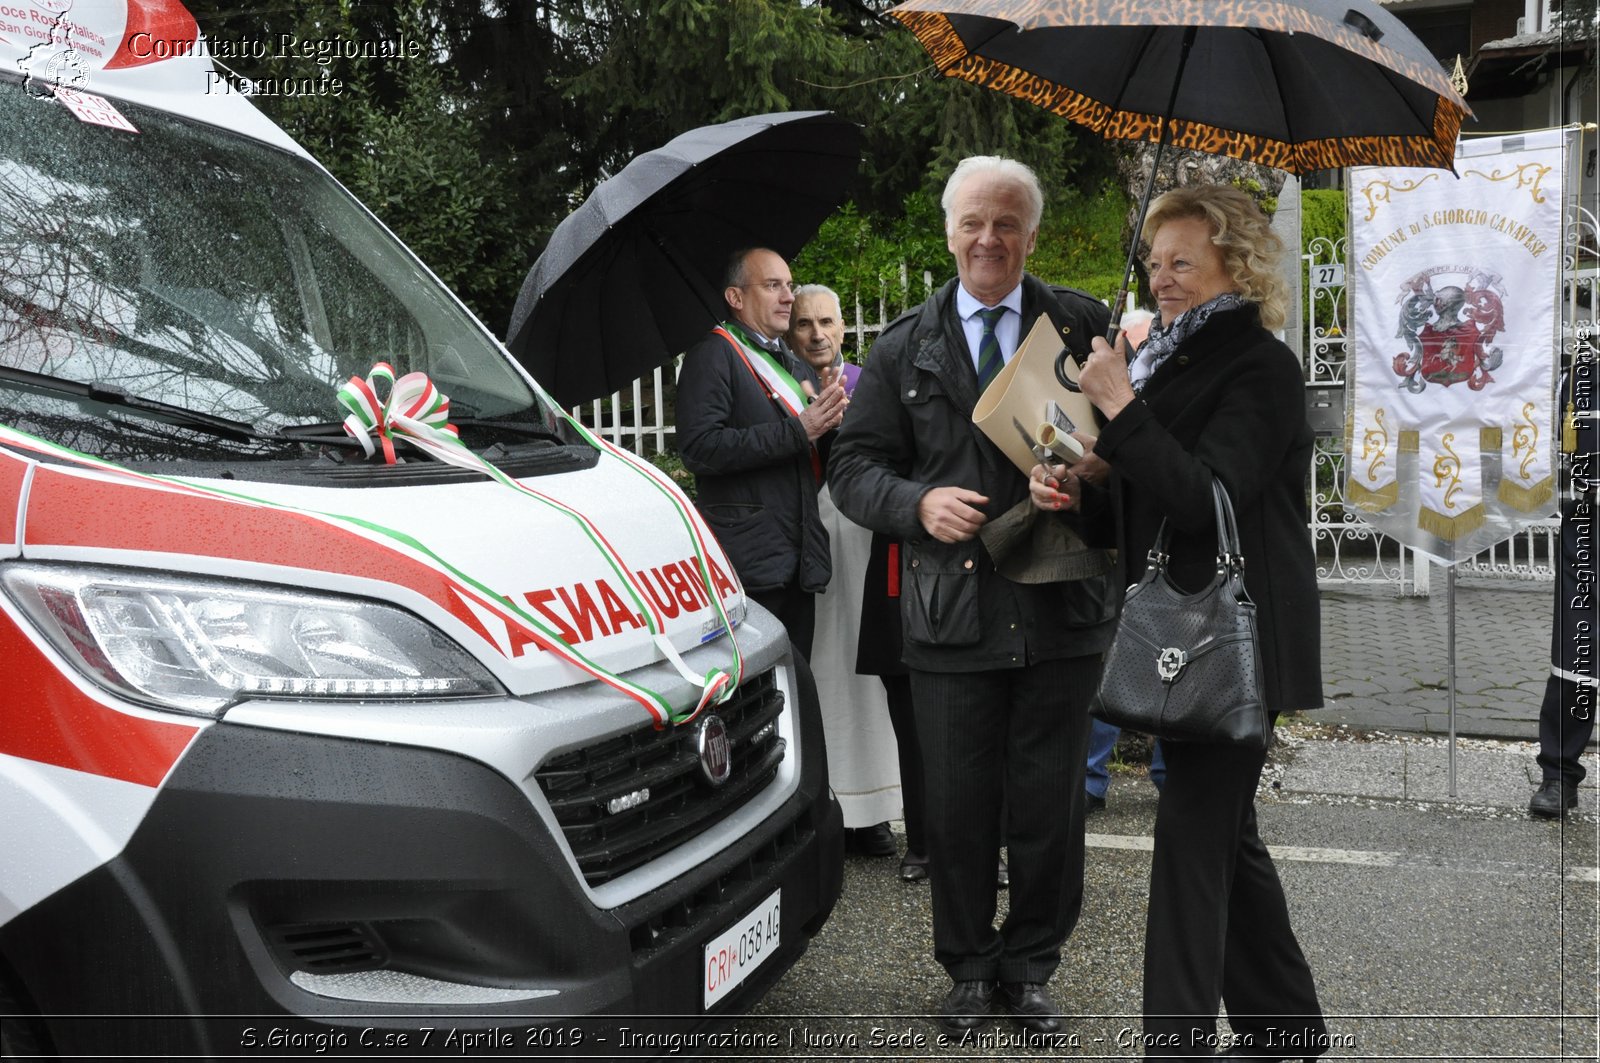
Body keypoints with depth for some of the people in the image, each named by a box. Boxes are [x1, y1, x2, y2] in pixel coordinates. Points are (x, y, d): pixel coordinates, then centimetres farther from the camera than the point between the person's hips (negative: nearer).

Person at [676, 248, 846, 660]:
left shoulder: (799, 369, 23)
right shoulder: (712, 355, -3)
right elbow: (699, 447, -18)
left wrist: (830, 423, 1)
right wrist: (797, 432, -19)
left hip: (800, 564, 8)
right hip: (748, 563, -8)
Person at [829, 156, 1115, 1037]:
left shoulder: (1083, 325, 4)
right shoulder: (903, 348, 8)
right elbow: (853, 466, 7)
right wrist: (919, 501, -12)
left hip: (1062, 609, 0)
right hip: (950, 613, 1)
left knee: (1049, 807, 10)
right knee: (958, 808, 11)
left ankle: (1029, 969, 30)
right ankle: (967, 966, 31)